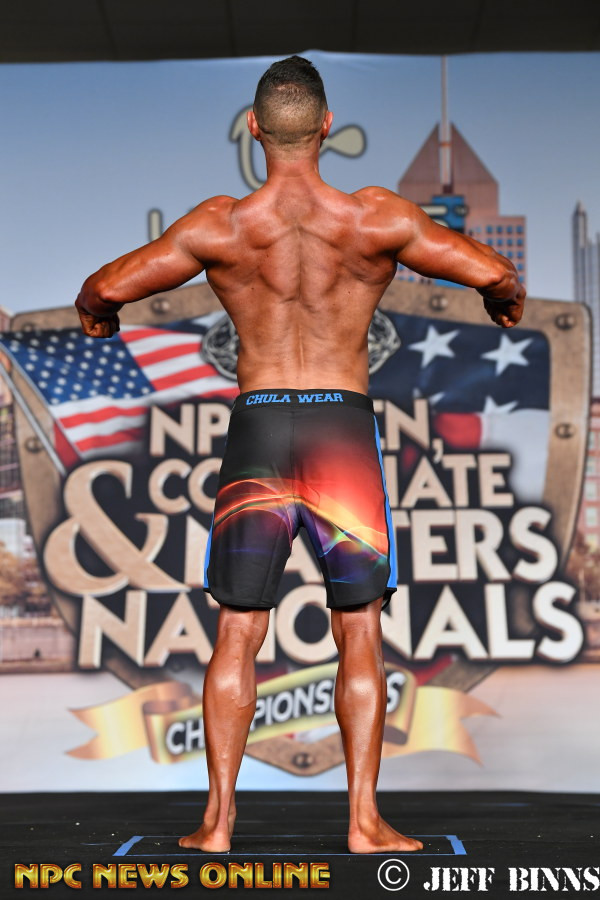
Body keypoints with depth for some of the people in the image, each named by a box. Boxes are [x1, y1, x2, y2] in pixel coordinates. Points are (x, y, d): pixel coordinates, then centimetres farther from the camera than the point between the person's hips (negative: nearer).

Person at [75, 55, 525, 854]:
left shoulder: (218, 226, -3)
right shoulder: (380, 219, -5)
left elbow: (104, 290, -1)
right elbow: (496, 276, -3)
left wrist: (99, 318, 24)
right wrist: (506, 305, 21)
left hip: (256, 427, 1)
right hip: (344, 426, 0)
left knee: (236, 638, 9)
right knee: (359, 639, 9)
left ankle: (219, 819, 11)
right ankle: (364, 819, 10)